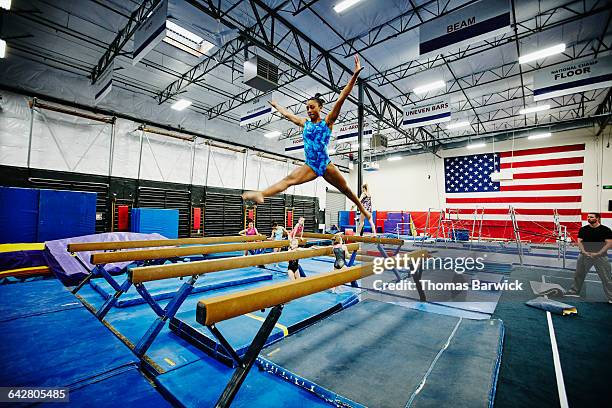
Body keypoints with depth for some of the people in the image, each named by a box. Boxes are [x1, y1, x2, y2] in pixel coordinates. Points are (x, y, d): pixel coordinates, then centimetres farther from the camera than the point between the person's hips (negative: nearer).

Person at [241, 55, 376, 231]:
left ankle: (364, 210, 29)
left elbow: (341, 99, -10)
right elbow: (286, 113, 28)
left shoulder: (327, 121, -1)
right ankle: (261, 194, -35)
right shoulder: (305, 123, 13)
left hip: (325, 164, -3)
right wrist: (275, 105, 40)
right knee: (288, 179, -18)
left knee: (346, 189, 10)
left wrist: (355, 75, -17)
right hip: (310, 166, 3)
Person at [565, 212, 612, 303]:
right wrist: (584, 251, -8)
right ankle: (575, 291, 21)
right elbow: (579, 241, 6)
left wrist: (598, 253, -15)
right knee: (579, 274, 10)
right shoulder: (583, 229, 4)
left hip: (600, 256, -3)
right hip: (585, 255, 3)